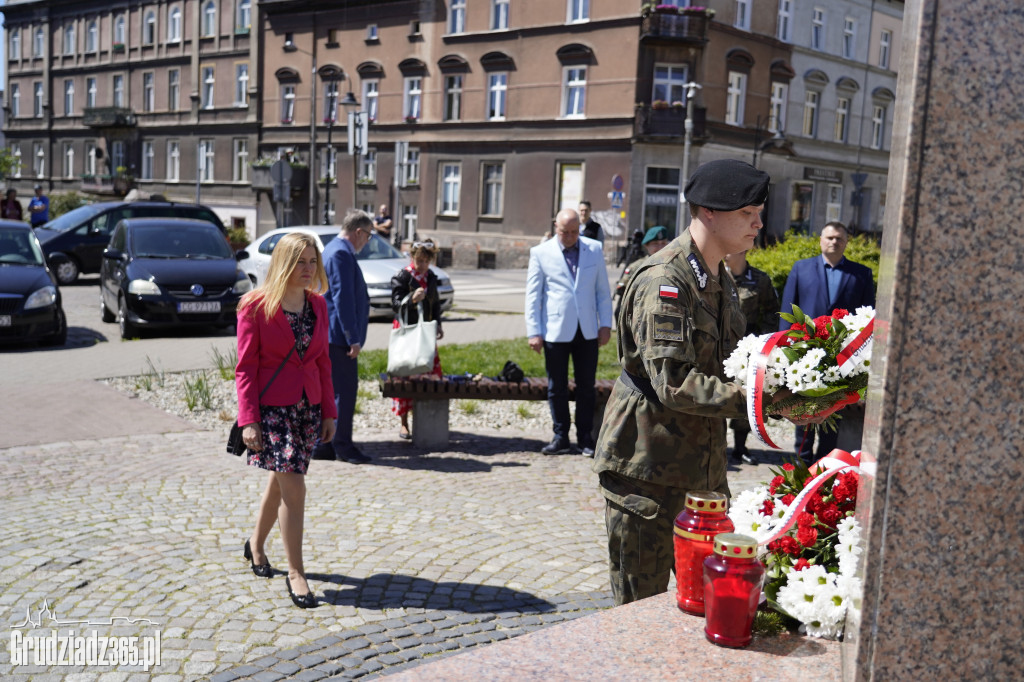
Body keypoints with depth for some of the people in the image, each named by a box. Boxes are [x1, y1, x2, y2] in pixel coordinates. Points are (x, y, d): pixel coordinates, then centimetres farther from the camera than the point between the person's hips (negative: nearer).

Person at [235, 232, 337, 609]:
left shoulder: (317, 305, 6)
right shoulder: (255, 306, -10)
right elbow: (245, 367, -10)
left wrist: (329, 411, 8)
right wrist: (248, 419, -15)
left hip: (308, 407, 6)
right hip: (271, 408, -6)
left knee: (280, 482, 18)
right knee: (294, 489, -10)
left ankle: (256, 544, 42)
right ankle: (295, 573, 3)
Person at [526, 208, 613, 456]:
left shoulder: (594, 249, 7)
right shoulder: (541, 253, 1)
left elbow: (603, 289, 10)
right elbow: (533, 295, 1)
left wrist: (606, 324, 3)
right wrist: (534, 331, -4)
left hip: (587, 331, 2)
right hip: (556, 331, -1)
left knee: (586, 387, 6)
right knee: (557, 388, 5)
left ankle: (586, 438, 15)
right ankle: (561, 437, 16)